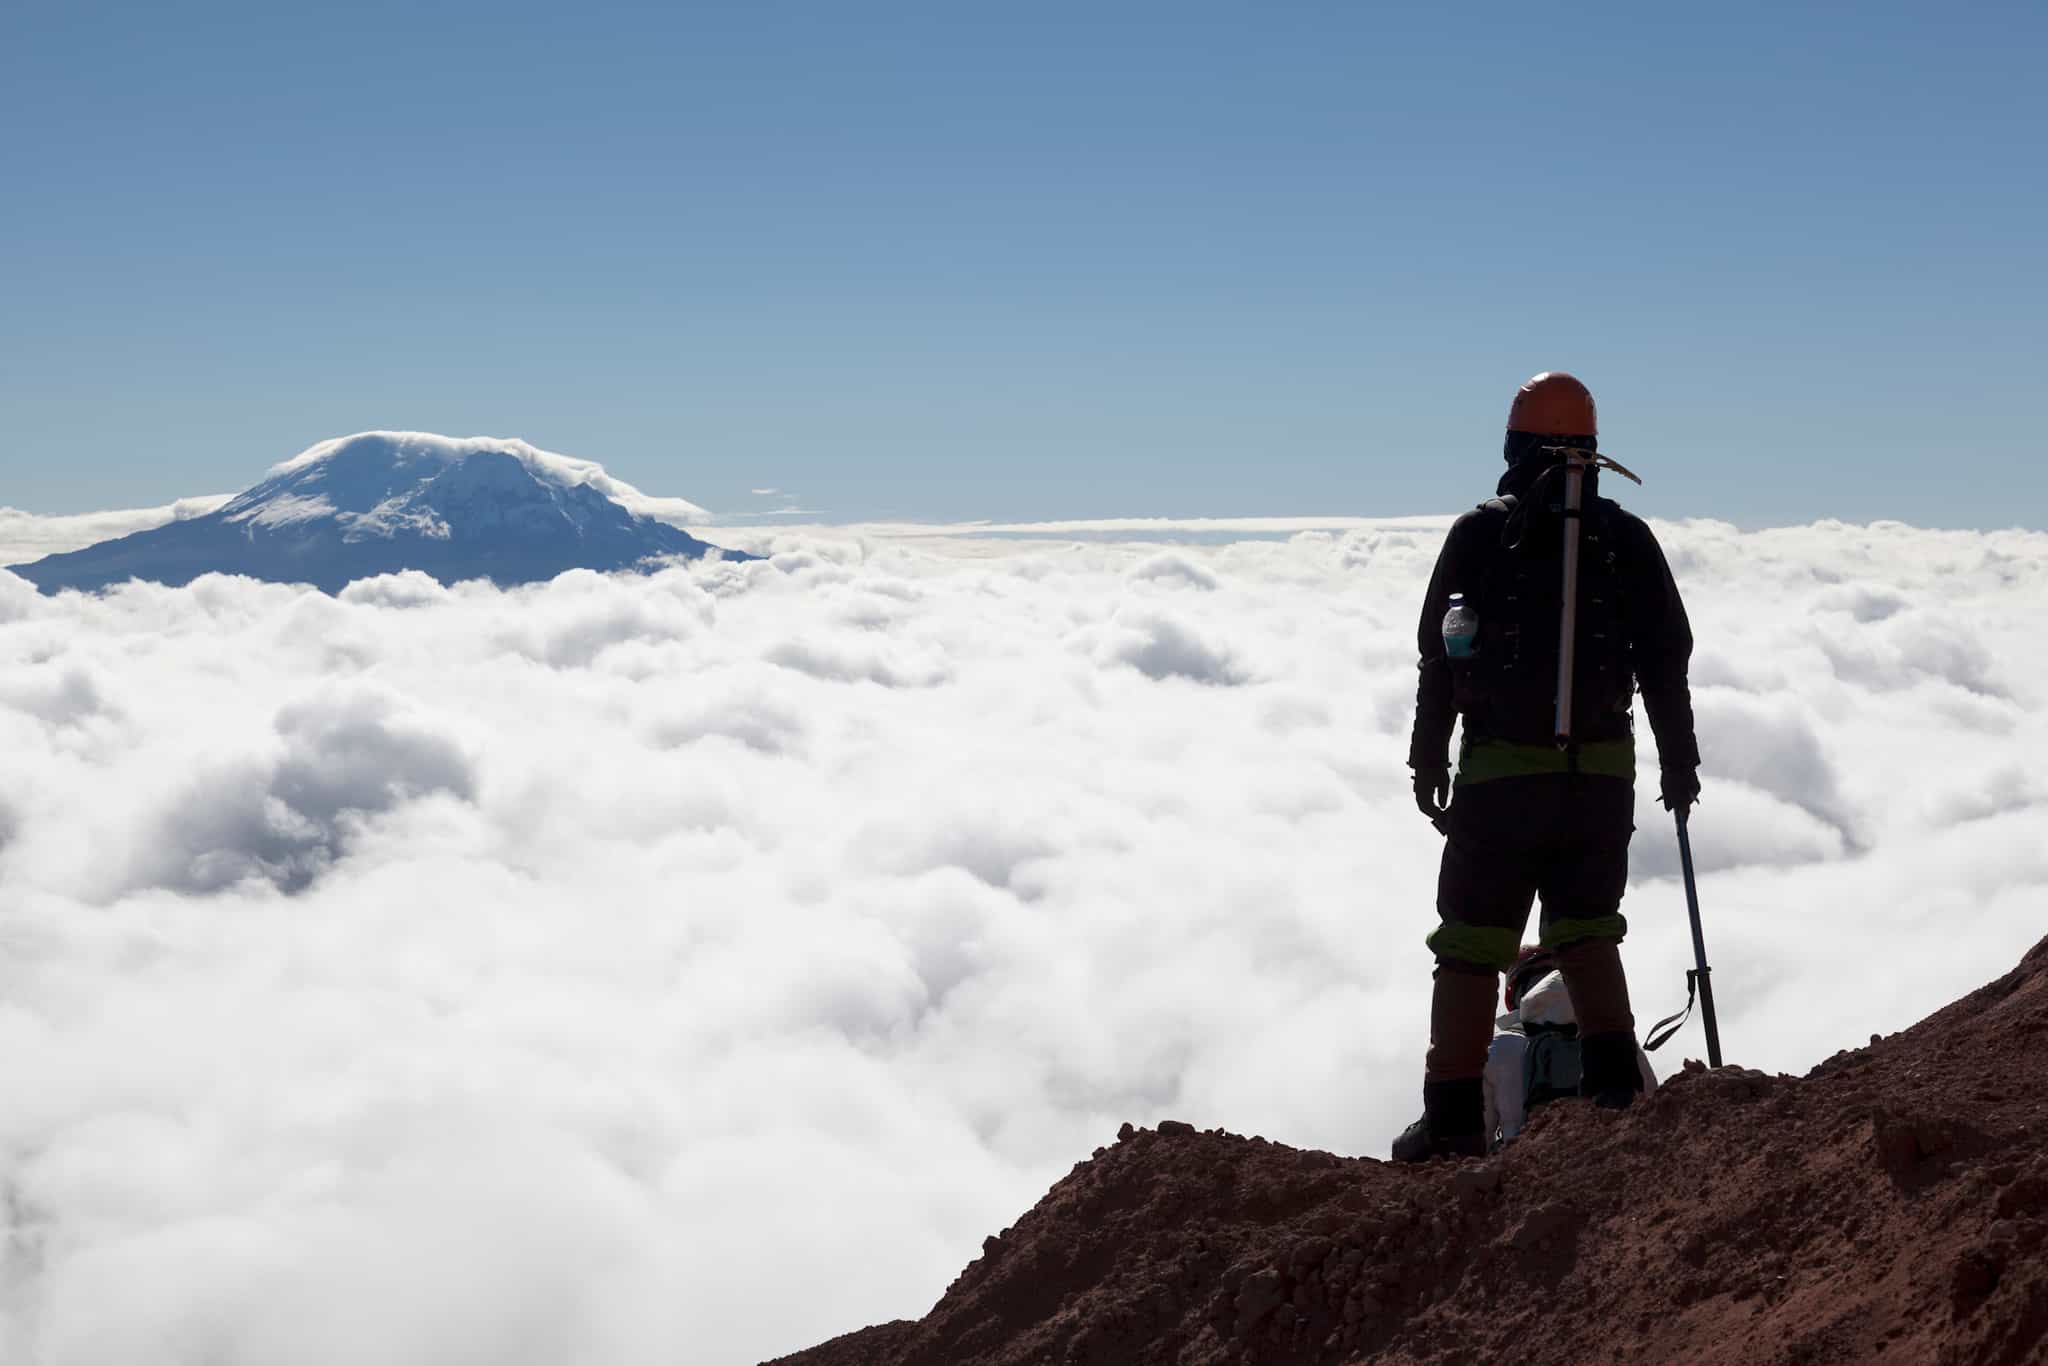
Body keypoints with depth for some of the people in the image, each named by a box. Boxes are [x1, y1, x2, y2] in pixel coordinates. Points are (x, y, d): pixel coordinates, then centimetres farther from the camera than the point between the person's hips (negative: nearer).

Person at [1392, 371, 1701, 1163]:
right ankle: (1613, 1080, 1)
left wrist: (1427, 760, 5)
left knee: (1471, 946, 3)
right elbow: (1667, 657, 6)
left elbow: (1440, 651, -1)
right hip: (1603, 771, 3)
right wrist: (1680, 759, 14)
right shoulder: (1627, 537, 6)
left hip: (1502, 770, -2)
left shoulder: (1482, 531, 0)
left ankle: (1454, 1114, 2)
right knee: (1587, 931, 15)